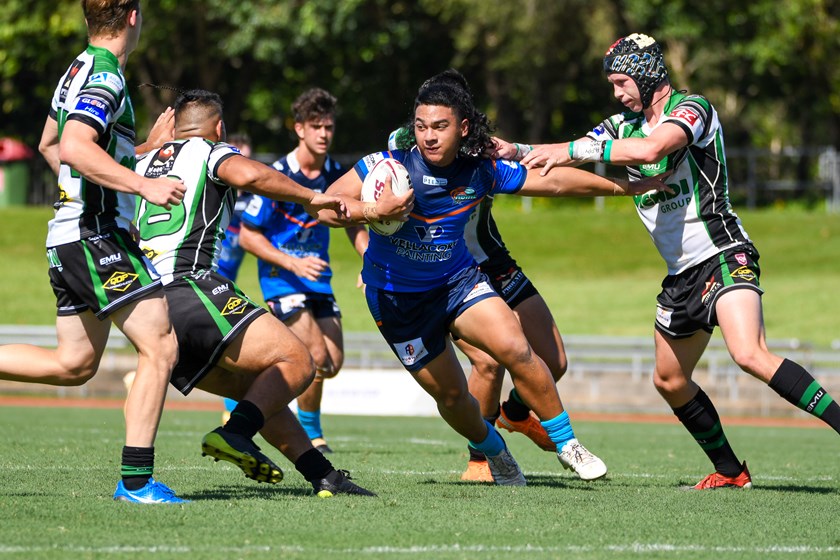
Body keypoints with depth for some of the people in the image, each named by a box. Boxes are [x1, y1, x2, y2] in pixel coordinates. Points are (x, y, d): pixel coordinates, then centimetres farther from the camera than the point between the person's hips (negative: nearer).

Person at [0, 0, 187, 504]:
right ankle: (136, 480, -12)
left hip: (69, 237, 10)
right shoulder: (106, 76, -14)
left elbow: (49, 144, 29)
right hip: (96, 236, -10)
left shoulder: (79, 70, 16)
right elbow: (75, 148, -28)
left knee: (74, 365, 16)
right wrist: (144, 185, -32)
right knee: (161, 348, -10)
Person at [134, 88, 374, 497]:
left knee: (255, 387, 15)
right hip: (192, 289, -8)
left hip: (150, 313, 8)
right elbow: (248, 175, -16)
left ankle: (321, 475, 7)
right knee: (296, 362, -6)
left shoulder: (145, 164, 24)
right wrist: (310, 198, -6)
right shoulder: (210, 151, 6)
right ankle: (235, 433, -27)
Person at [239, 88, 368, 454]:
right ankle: (309, 433, 3)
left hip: (318, 277, 6)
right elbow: (247, 235, -13)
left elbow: (354, 225, 15)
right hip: (280, 276, -6)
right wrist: (293, 263, -22)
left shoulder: (338, 175, 0)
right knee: (316, 356, -18)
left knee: (332, 364, 3)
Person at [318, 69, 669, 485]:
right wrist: (374, 212, -44)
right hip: (397, 299, -2)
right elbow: (327, 207, -25)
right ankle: (493, 452, 35)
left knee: (515, 349, -20)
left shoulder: (481, 172, -11)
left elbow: (554, 182, 0)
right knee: (450, 394, 3)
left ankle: (566, 444, -4)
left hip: (457, 280, 2)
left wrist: (625, 186, 5)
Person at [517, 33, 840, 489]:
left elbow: (651, 149, -29)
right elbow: (566, 157, 18)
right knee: (669, 380, 14)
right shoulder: (625, 125, 14)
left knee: (750, 355, -30)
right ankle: (730, 471, 25)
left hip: (724, 257, -9)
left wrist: (575, 150, -26)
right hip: (681, 275, 9)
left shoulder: (692, 108, -11)